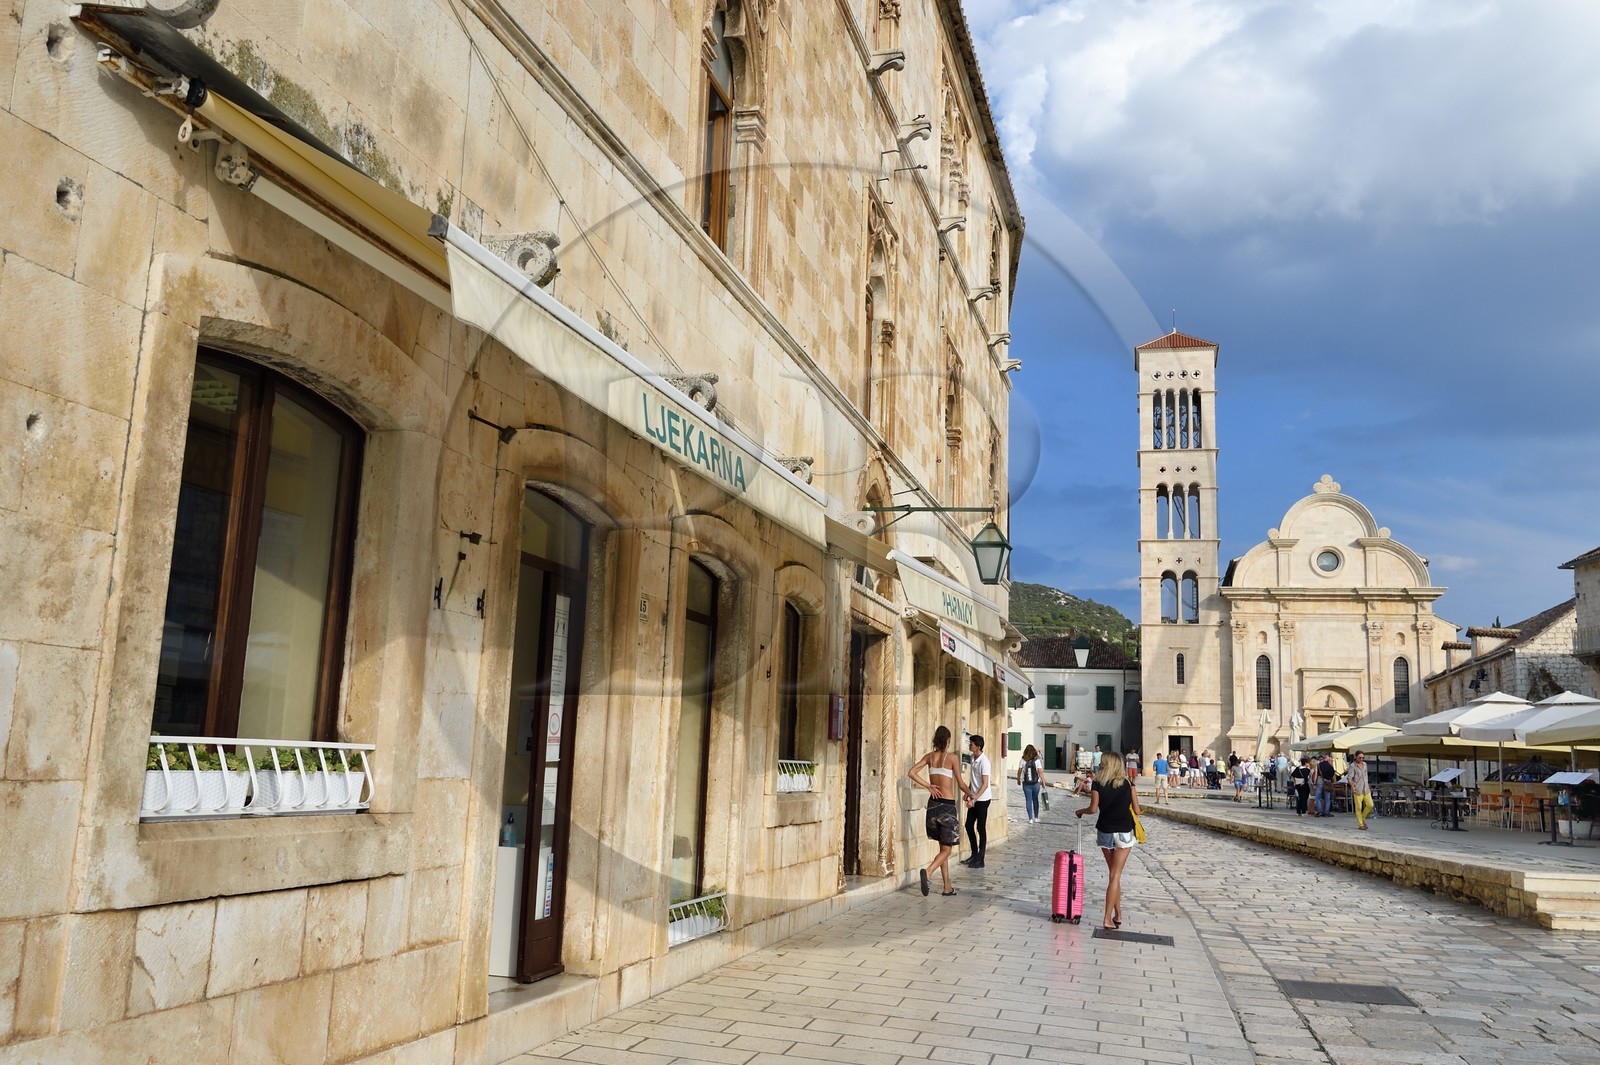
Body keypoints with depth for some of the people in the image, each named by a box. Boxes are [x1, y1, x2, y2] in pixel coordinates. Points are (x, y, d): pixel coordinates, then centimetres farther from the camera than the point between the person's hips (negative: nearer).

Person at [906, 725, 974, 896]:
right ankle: (927, 871, -25)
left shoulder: (930, 756, 4)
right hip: (947, 805, -5)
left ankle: (947, 886, 18)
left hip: (933, 803, 5)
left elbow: (911, 772, -2)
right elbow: (961, 784, -4)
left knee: (943, 847, 16)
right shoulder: (952, 757, -9)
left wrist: (929, 786, 3)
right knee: (946, 849, 1)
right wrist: (971, 794, 16)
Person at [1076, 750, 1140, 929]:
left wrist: (1080, 811, 7)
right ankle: (1108, 918, -3)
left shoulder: (1098, 784, -5)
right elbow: (1136, 810, -4)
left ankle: (1118, 915, 20)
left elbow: (1093, 808, -13)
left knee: (1114, 874, 17)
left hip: (1104, 832, 1)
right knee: (1115, 876, 1)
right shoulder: (1128, 783, -2)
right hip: (1124, 832, -1)